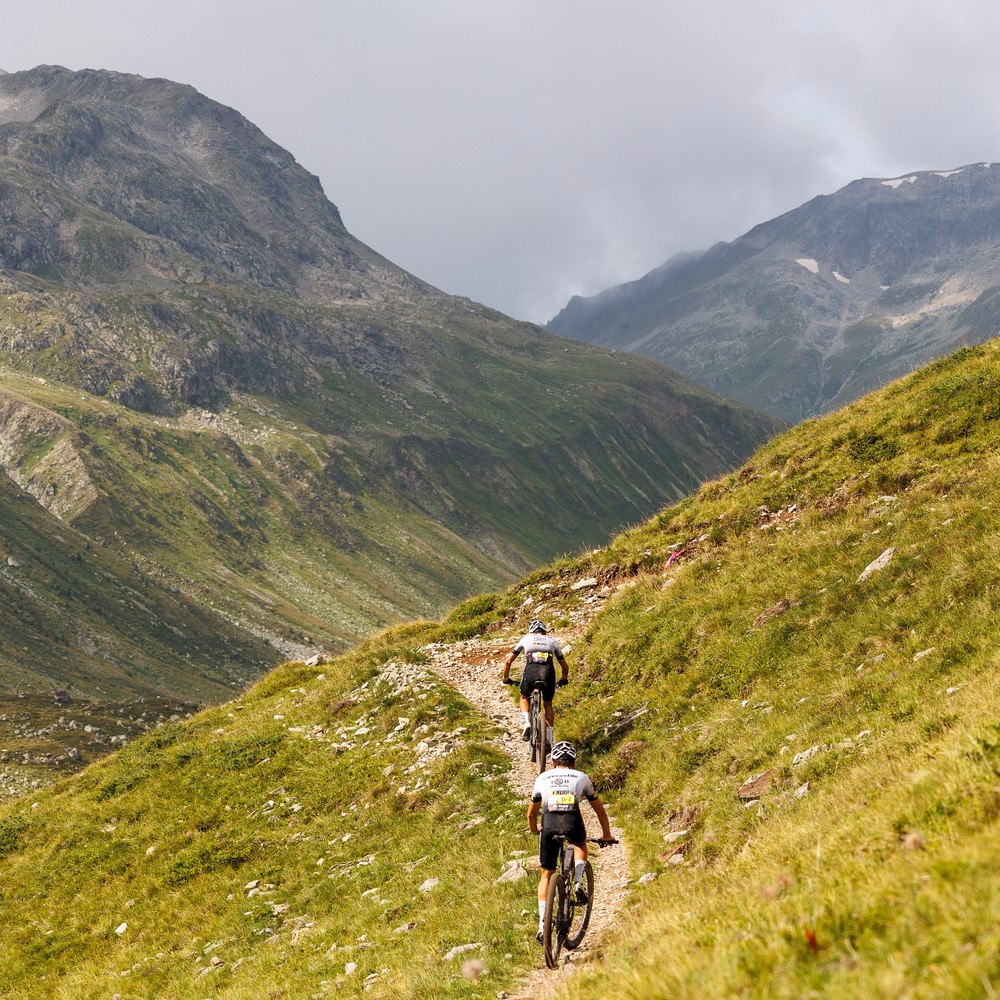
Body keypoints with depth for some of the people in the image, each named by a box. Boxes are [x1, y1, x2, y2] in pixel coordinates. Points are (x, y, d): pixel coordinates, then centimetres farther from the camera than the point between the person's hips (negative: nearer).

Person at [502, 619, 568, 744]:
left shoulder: (526, 639, 25)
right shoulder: (552, 641, 29)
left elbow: (508, 661, 22)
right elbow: (565, 666, 34)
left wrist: (506, 678, 37)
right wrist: (564, 679, 53)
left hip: (530, 671, -1)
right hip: (548, 673, 1)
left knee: (524, 698, 30)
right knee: (548, 704, 25)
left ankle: (527, 723, 5)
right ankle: (549, 739, 18)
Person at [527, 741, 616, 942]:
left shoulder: (542, 778, 24)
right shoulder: (581, 777, 22)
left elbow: (531, 814, 30)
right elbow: (600, 811, 30)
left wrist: (535, 831, 50)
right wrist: (606, 835, 44)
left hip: (549, 823, 0)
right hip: (573, 823, 0)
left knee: (546, 874, 17)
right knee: (580, 844, 35)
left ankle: (542, 922, 5)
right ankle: (578, 883, 11)